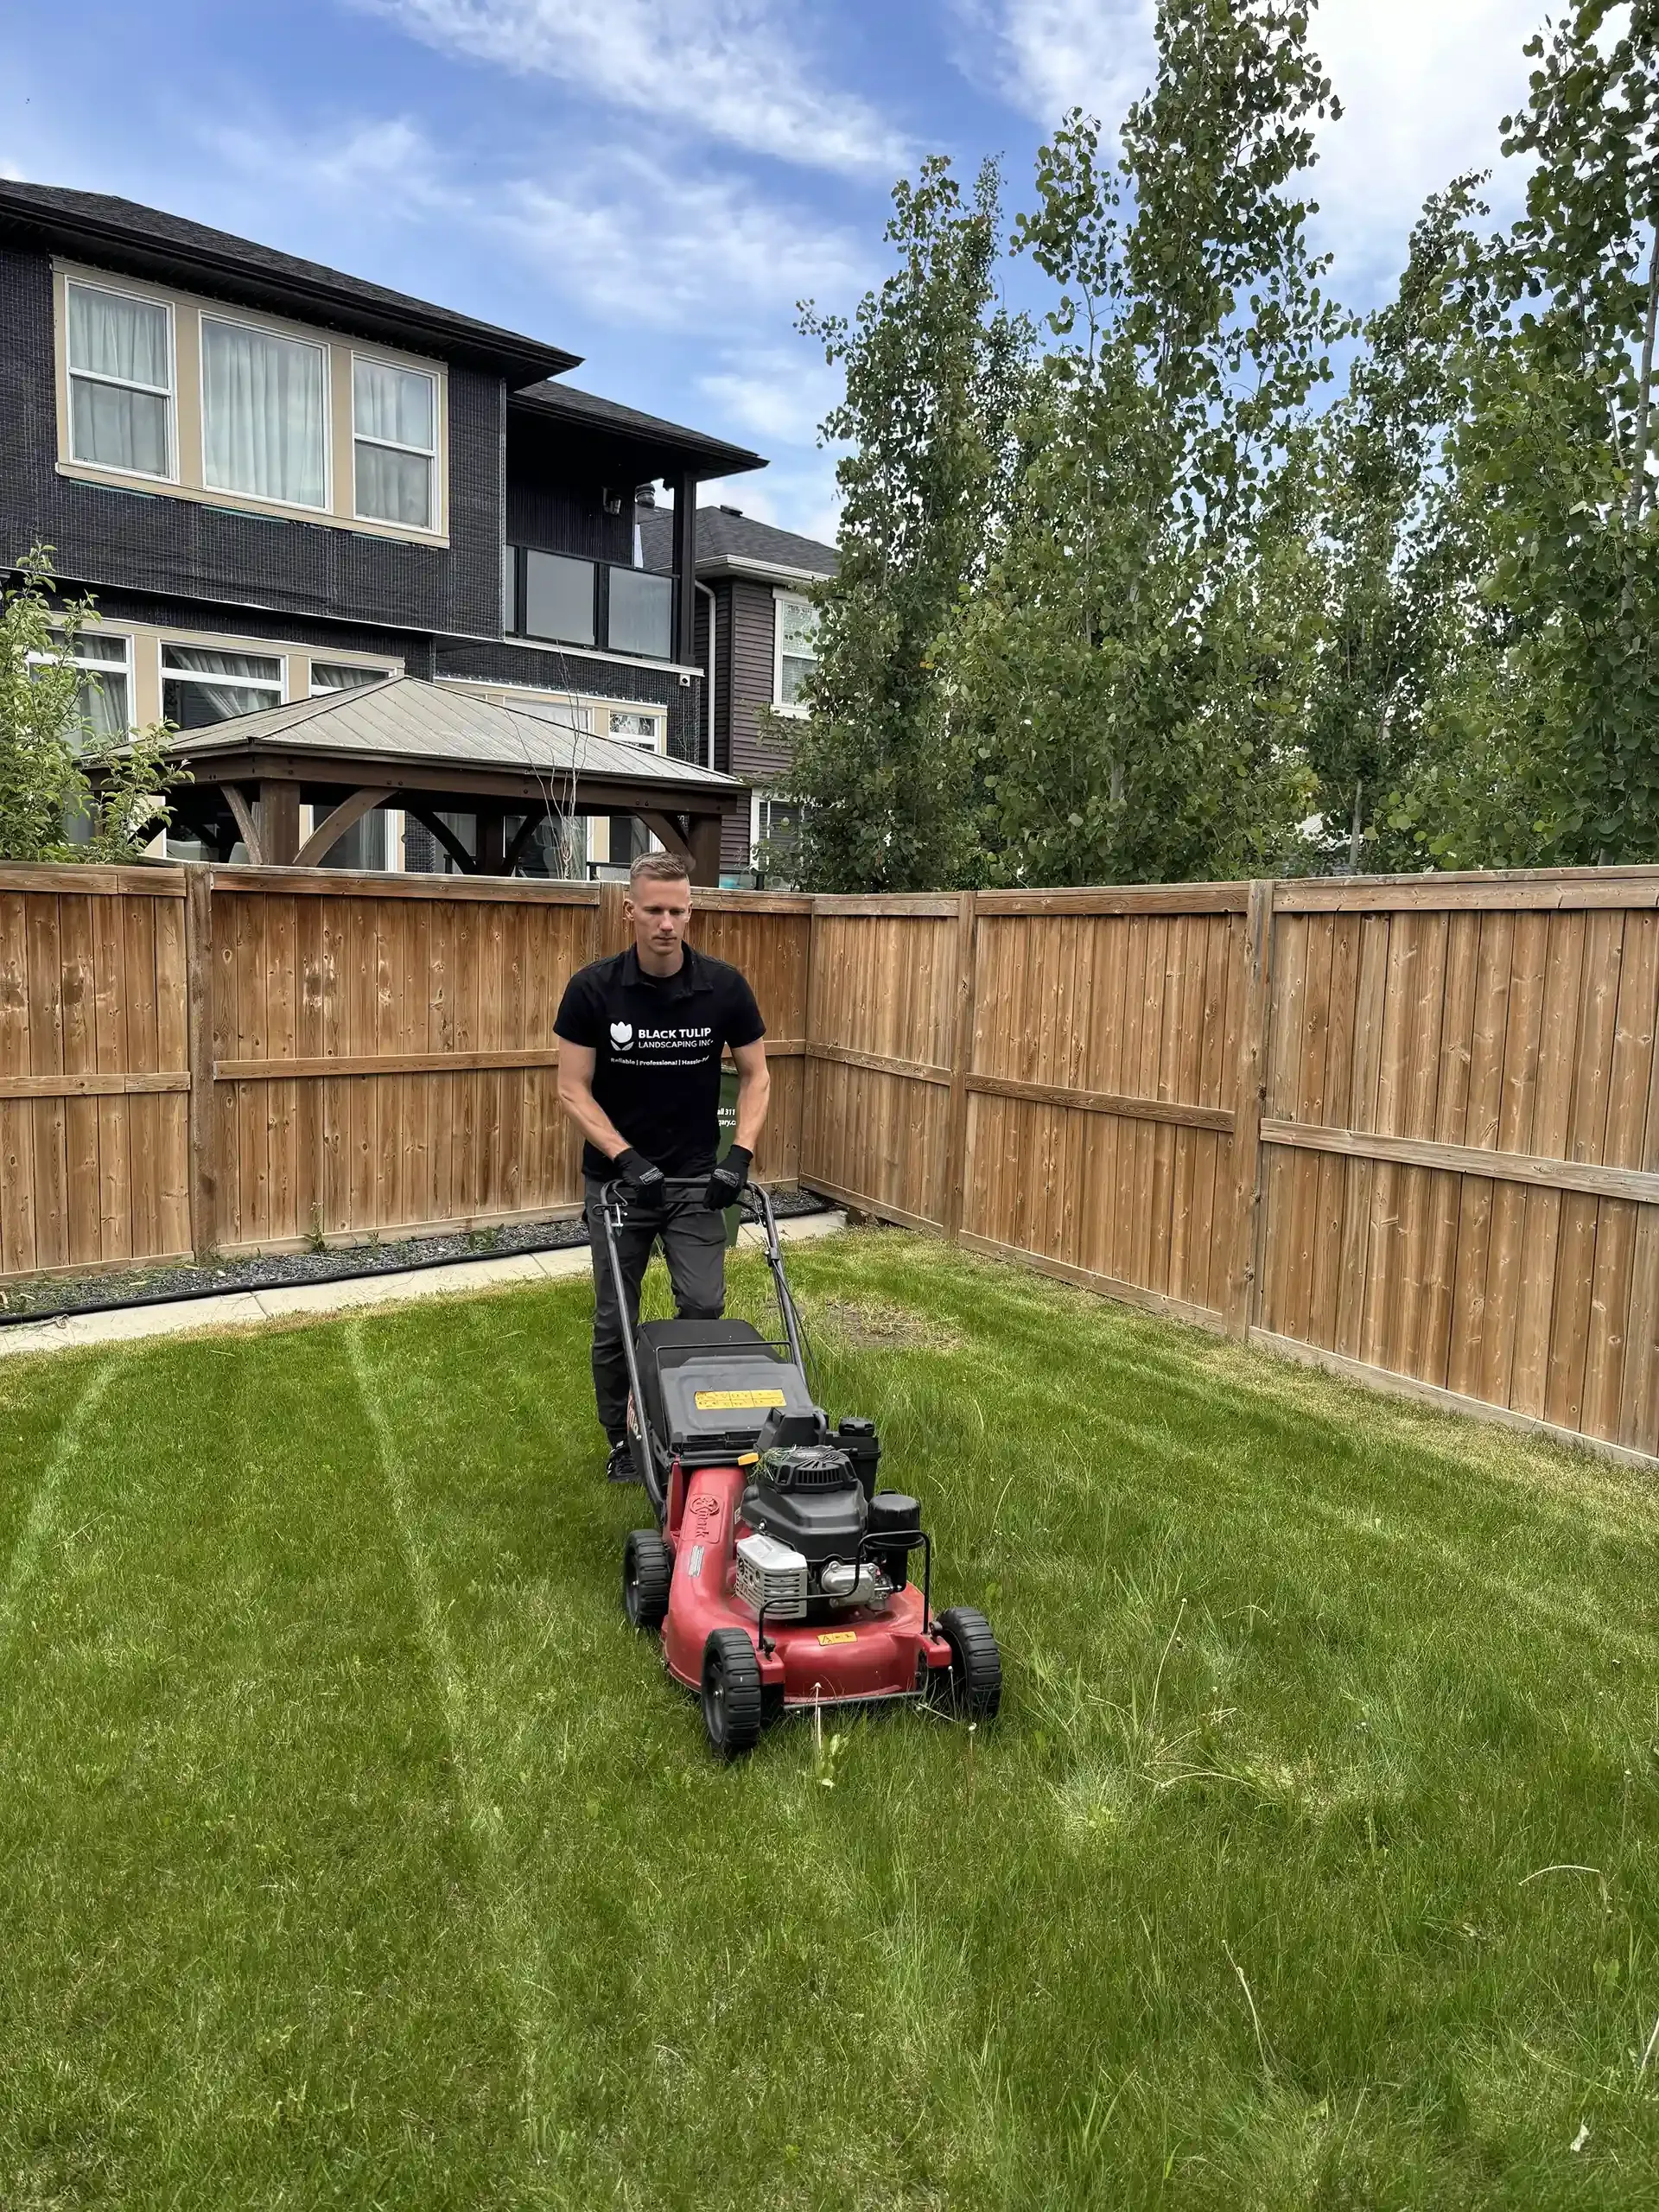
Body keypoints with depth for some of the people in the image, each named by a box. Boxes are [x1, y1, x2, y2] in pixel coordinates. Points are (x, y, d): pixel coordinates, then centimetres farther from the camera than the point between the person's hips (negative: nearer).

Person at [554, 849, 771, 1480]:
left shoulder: (724, 986, -10)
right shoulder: (592, 988, -14)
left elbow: (755, 1075, -1)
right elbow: (573, 1089, -11)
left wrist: (741, 1153, -14)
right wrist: (627, 1158, -21)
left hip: (696, 1177, 1)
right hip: (617, 1177, -1)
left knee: (704, 1307, -6)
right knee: (615, 1321, 6)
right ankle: (623, 1440, 25)